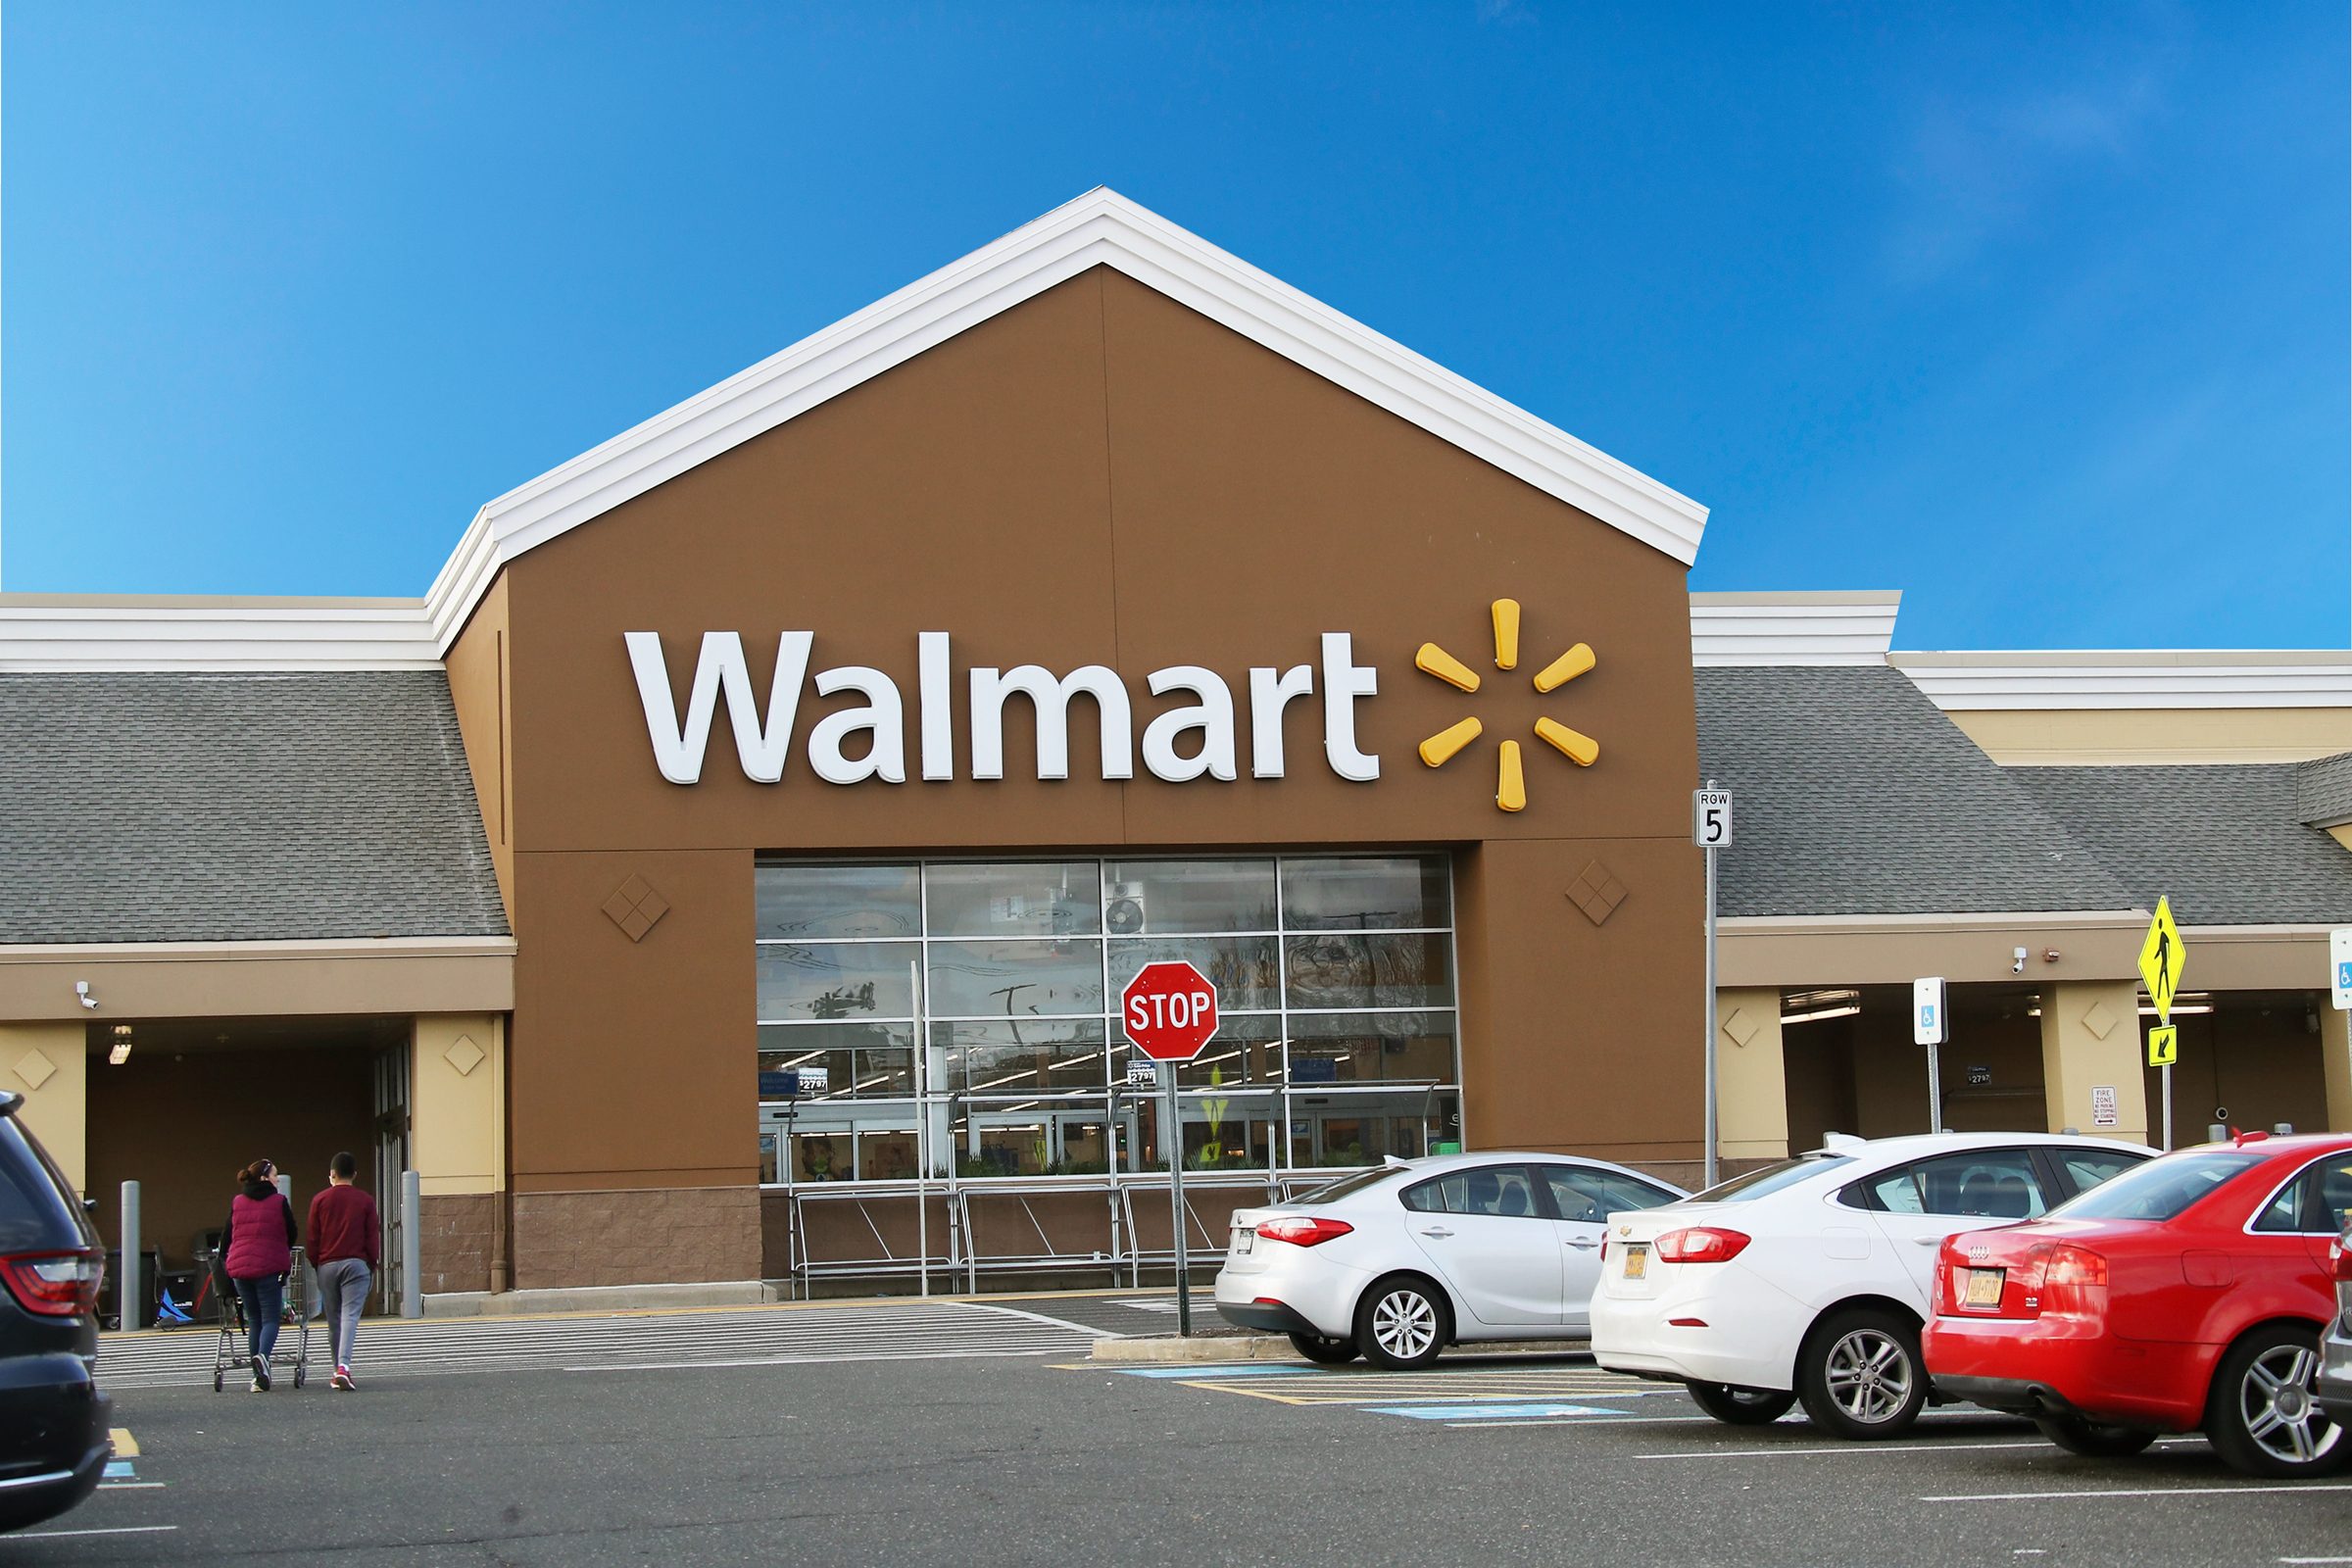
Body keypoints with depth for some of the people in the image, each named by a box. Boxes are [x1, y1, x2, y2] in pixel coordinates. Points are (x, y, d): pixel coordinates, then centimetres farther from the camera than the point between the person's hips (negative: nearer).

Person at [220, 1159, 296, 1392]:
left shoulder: (237, 1203, 11)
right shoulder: (279, 1202, 0)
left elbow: (226, 1235, 13)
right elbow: (291, 1233, 7)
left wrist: (224, 1260, 25)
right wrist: (284, 1253, 25)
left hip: (239, 1267, 4)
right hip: (270, 1267, -4)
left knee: (253, 1320, 11)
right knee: (270, 1318, -1)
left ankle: (258, 1378, 8)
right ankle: (263, 1356, -31)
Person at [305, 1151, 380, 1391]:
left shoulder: (320, 1200, 4)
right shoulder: (365, 1201, 2)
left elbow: (313, 1237, 5)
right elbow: (373, 1236, 3)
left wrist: (315, 1265, 15)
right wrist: (373, 1266, 13)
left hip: (327, 1266, 2)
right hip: (356, 1264, -2)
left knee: (333, 1320, 10)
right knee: (350, 1316, -9)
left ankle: (338, 1371, 14)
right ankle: (344, 1366, -26)